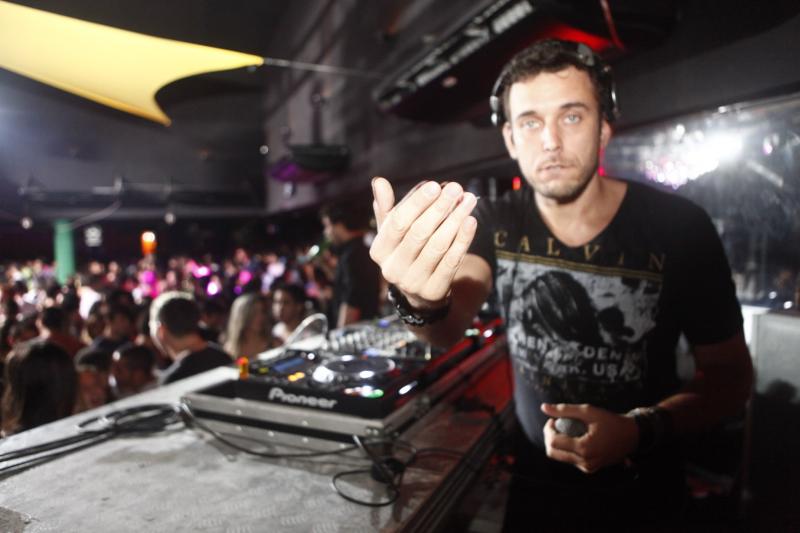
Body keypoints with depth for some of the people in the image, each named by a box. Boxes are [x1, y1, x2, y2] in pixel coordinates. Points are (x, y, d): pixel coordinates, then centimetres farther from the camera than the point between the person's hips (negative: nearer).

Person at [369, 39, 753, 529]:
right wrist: (423, 303, -53)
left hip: (641, 493, -1)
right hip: (534, 484, 2)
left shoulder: (678, 227, -17)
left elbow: (731, 374, -9)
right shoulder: (494, 223, -12)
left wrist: (641, 430, -27)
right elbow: (452, 327, -29)